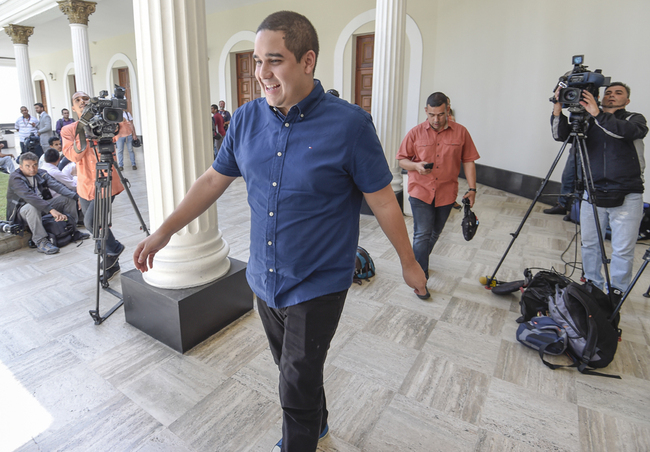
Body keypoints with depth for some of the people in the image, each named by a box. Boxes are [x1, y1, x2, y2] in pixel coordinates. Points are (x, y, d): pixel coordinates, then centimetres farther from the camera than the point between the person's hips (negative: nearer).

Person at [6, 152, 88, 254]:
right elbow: (29, 196, -35)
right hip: (21, 211, -7)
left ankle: (72, 231, -1)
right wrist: (51, 210, -48)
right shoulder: (15, 178, -19)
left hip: (42, 205, 7)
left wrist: (77, 197, -30)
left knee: (69, 198, -4)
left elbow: (57, 186, -13)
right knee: (32, 207, -40)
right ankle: (41, 242, -37)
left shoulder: (41, 174, 0)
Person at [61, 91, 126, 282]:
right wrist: (82, 136, -21)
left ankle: (114, 249, 11)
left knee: (92, 222, -18)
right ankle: (112, 265, 27)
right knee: (92, 225, 11)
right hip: (85, 186, 5)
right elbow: (73, 155, -9)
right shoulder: (68, 130, 5)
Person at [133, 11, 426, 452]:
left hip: (317, 286, -5)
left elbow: (383, 200, -10)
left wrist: (409, 263, -1)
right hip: (265, 280, 6)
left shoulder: (348, 124, -16)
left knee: (297, 388, 6)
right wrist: (164, 232, 8)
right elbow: (213, 180, 7)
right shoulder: (247, 119, -1)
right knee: (295, 372, 25)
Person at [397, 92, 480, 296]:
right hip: (420, 192, -2)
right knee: (422, 235, -6)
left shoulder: (460, 132, -1)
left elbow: (468, 161, 3)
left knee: (434, 234, 18)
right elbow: (402, 159, 2)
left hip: (446, 194, 2)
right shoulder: (415, 133, -2)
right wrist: (416, 166, -19)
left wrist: (472, 189, -3)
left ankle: (420, 261, 42)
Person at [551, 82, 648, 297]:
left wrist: (597, 114, -26)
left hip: (627, 198, -2)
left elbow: (628, 131, -19)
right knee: (590, 244, 9)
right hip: (592, 195, 3)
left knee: (622, 250, 0)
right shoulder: (589, 122, 11)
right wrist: (558, 108, -14)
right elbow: (561, 135, -2)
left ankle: (617, 292, 18)